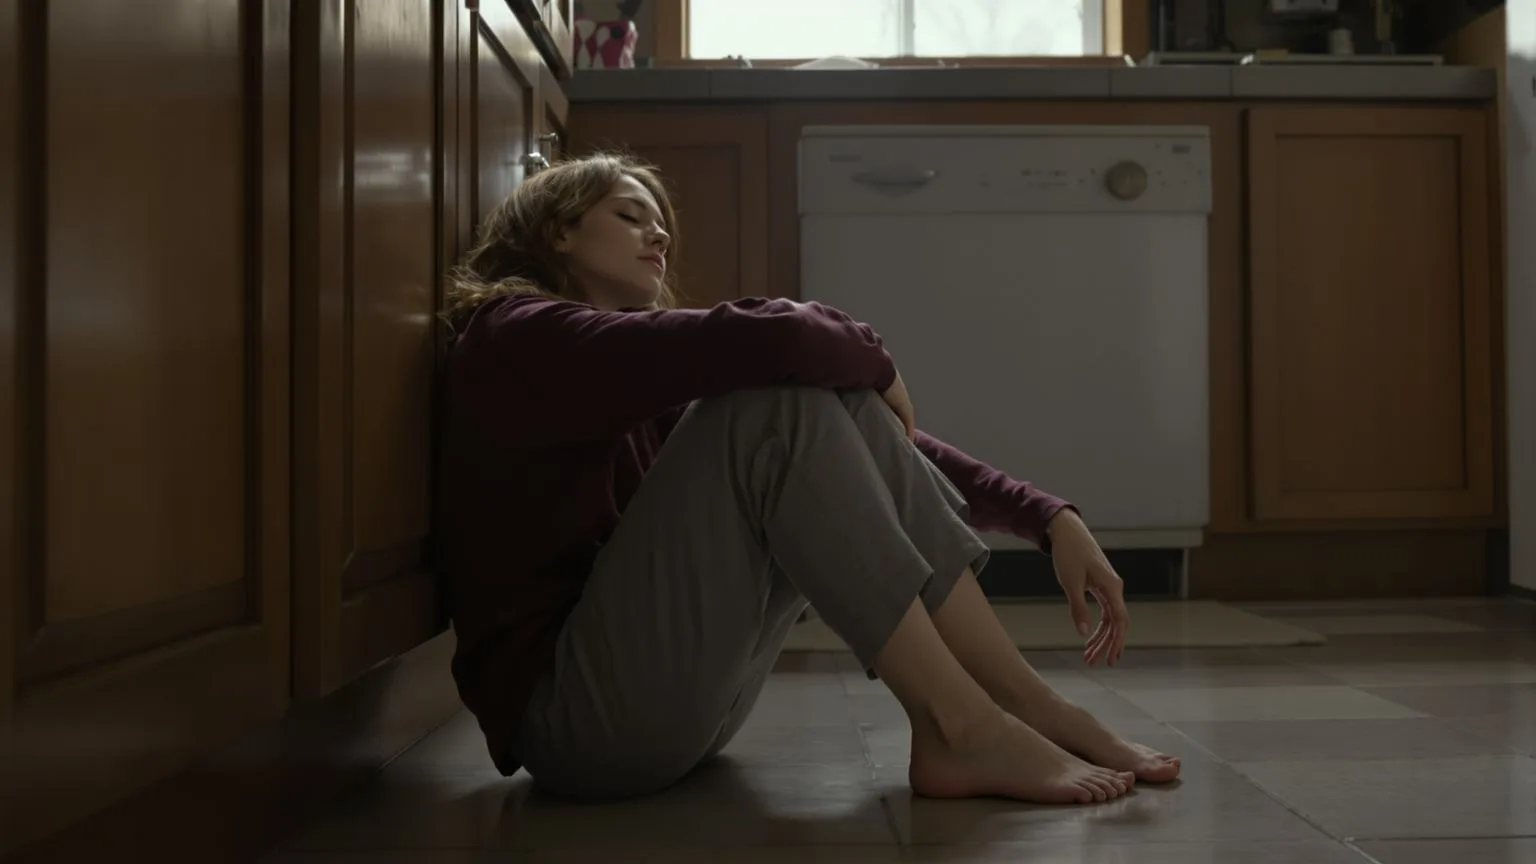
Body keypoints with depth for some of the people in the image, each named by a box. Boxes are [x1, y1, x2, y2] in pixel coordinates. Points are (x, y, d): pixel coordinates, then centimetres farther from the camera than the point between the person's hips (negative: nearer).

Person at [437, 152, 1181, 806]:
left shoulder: (649, 384, 16)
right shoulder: (517, 340, -8)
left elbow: (833, 433, 6)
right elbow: (761, 340, -25)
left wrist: (1048, 518, -3)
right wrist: (871, 361, -4)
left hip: (685, 698, 8)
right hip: (575, 715, -8)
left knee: (841, 410, -3)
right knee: (779, 402, -20)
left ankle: (1024, 704, -7)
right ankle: (961, 730, -20)